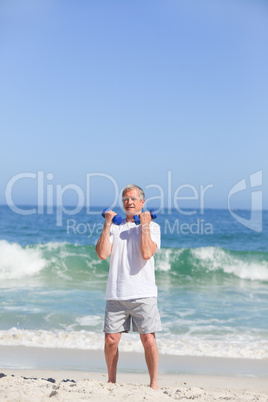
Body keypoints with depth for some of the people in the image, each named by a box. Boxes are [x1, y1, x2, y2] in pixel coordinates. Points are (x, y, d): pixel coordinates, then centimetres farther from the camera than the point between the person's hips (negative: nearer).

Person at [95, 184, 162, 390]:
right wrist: (107, 224, -1)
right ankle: (111, 380, 21)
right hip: (116, 295, 2)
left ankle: (154, 383, 12)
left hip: (143, 294, -2)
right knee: (111, 340, 2)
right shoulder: (115, 227, 13)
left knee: (148, 339, -3)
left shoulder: (152, 226, 6)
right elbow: (102, 254, -3)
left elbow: (147, 254, -13)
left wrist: (144, 225, -8)